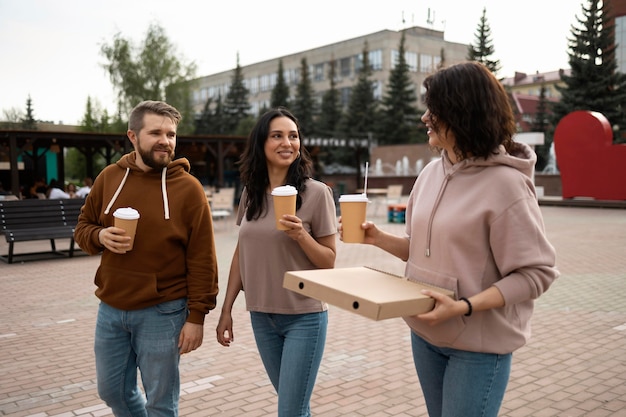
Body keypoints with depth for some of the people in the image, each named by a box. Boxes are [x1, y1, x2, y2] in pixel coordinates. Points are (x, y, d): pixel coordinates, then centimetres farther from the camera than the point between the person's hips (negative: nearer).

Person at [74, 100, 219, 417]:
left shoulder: (188, 188, -10)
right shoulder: (109, 177, 2)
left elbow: (201, 259, -10)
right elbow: (82, 227, 13)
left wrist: (197, 316, -11)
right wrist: (100, 236, -11)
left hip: (162, 312, -4)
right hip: (110, 308, 4)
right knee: (112, 391, 19)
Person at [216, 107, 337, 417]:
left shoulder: (317, 193, -12)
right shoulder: (251, 192, 2)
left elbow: (329, 262, -8)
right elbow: (241, 254, 9)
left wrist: (301, 235, -26)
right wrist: (226, 309, 9)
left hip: (304, 316, -4)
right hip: (261, 316, 5)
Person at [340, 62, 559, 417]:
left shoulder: (506, 184, -19)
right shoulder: (432, 173, 2)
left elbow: (536, 273, -18)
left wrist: (464, 307, -26)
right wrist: (379, 238, -4)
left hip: (480, 345, -7)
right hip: (425, 334, 7)